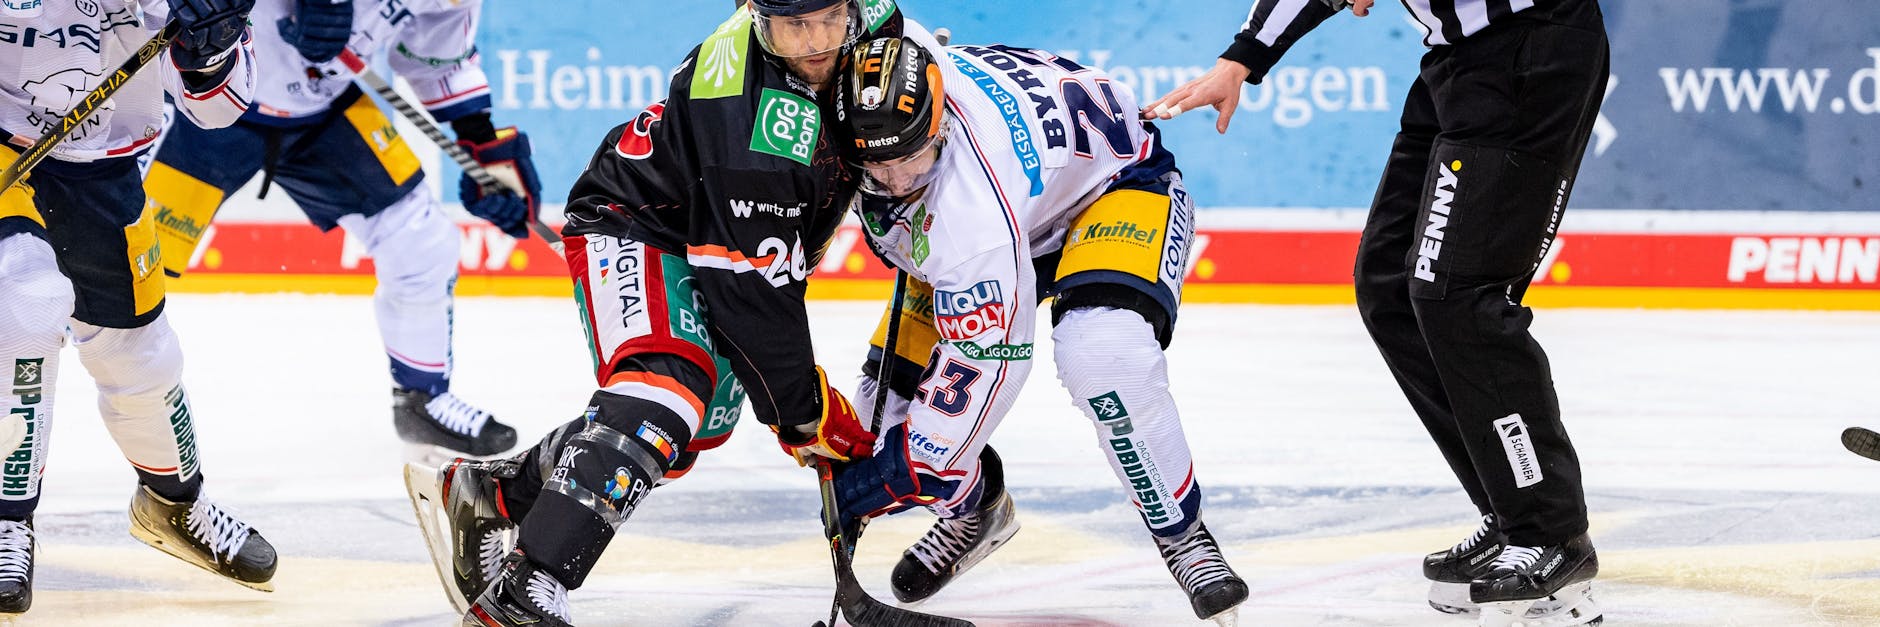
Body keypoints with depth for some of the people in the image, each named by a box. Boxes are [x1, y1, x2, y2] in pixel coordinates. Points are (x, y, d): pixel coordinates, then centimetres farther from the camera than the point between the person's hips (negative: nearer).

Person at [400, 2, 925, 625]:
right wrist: (803, 413, -25)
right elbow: (748, 283, -31)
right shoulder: (750, 113, -35)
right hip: (634, 227, -9)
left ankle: (483, 494, 22)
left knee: (698, 426, 10)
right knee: (671, 385, -31)